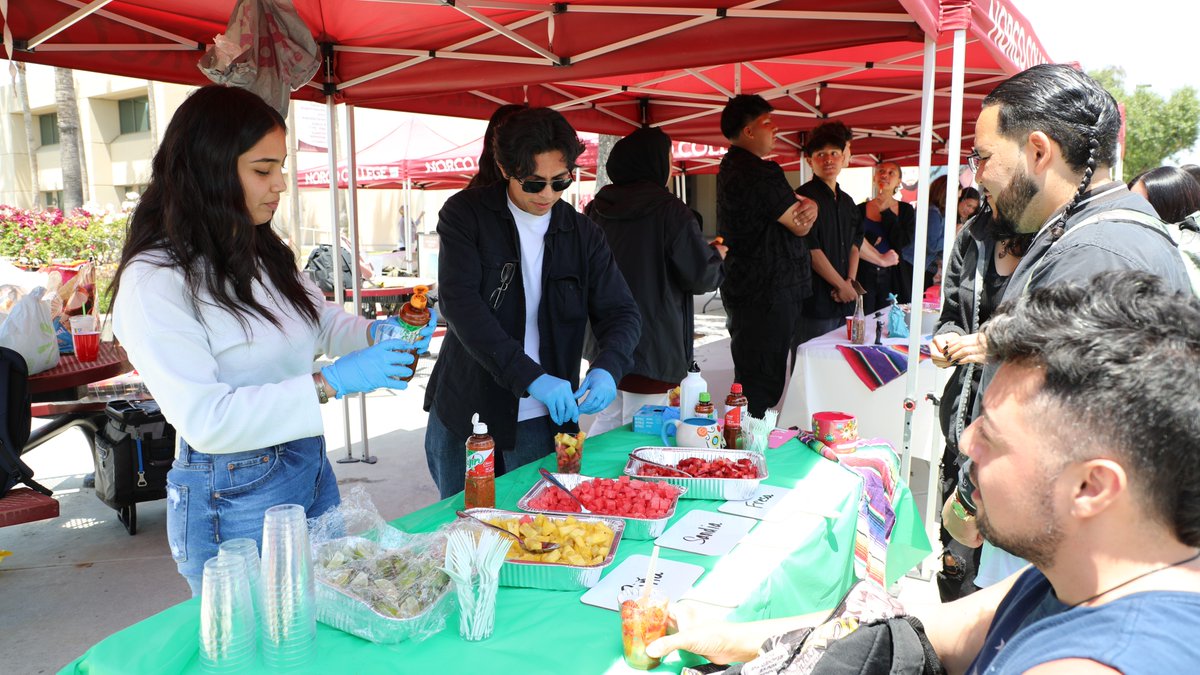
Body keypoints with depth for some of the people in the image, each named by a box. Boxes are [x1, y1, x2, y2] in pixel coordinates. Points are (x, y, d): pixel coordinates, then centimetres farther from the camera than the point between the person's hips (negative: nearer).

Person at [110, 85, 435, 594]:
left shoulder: (265, 255, 6)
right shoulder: (154, 280, -18)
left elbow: (322, 319, 19)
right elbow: (204, 419, -24)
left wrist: (372, 334, -4)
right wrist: (331, 382, -27)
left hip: (312, 466, 8)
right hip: (233, 496, -7)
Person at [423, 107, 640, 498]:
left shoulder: (584, 235, 2)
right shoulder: (465, 215, -7)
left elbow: (621, 313, 2)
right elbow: (461, 304, -19)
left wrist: (607, 368, -21)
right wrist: (530, 376, -29)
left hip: (541, 421, 2)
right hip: (464, 420, -1)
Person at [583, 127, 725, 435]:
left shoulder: (597, 208, 4)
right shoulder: (670, 210, -15)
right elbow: (702, 276, -12)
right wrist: (716, 255, 11)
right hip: (651, 349, -7)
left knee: (607, 420, 20)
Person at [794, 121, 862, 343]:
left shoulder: (847, 201, 17)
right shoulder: (804, 196, -8)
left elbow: (854, 244, 18)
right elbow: (811, 249, -14)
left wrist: (850, 281, 1)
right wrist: (842, 285, -9)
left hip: (844, 301, 8)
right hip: (816, 300, -7)